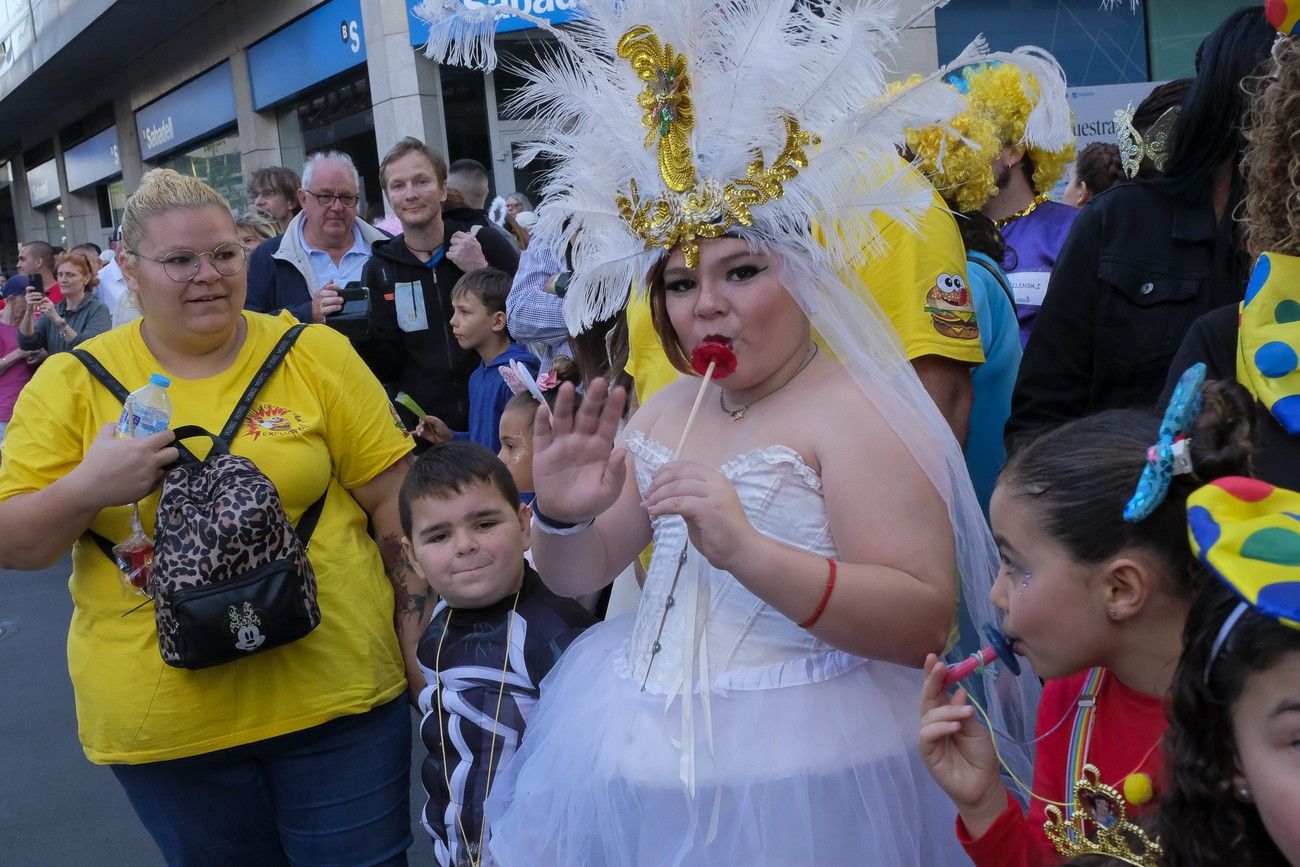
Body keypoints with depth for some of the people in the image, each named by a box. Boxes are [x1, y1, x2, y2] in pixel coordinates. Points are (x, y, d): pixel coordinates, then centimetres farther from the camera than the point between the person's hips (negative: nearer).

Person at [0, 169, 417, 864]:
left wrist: (423, 635, 0)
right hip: (160, 721, 1)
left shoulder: (316, 355, -2)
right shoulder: (70, 383, -1)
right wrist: (87, 488, -19)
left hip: (336, 696, 0)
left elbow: (395, 503, 1)